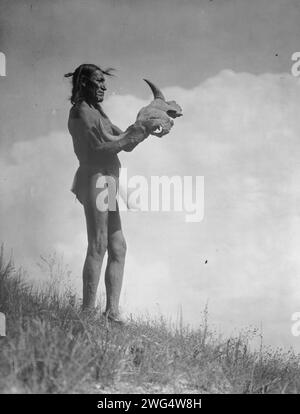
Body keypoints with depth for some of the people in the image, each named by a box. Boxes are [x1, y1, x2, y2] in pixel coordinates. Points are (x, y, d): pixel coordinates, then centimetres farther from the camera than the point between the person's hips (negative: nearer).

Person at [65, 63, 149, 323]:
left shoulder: (96, 112, 23)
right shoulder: (81, 112, -6)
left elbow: (124, 143, 19)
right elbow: (101, 146, -17)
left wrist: (142, 128, 5)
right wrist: (132, 135, -10)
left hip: (106, 183, 9)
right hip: (94, 179, -9)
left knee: (118, 248, 6)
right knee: (98, 247, -9)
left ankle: (112, 311, 8)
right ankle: (88, 311, -3)